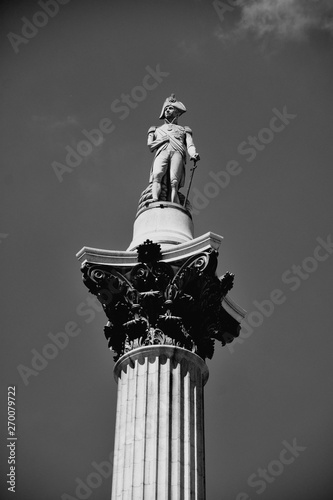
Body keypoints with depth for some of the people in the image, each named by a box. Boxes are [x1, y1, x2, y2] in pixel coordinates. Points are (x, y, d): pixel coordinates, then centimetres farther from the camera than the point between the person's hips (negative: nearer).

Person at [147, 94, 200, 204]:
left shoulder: (184, 130, 34)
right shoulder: (156, 130, 37)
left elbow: (190, 145, 14)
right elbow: (150, 145, 19)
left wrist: (193, 154, -9)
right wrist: (166, 138, 8)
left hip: (177, 153, -1)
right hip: (161, 153, 1)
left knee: (174, 182, -28)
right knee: (157, 175, -33)